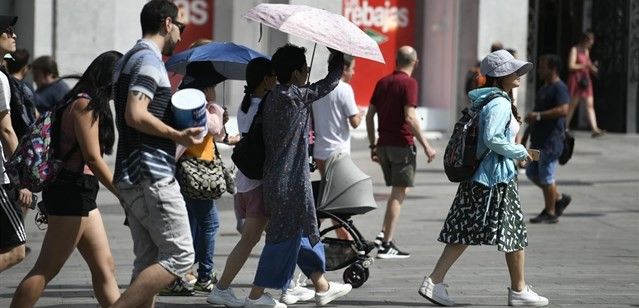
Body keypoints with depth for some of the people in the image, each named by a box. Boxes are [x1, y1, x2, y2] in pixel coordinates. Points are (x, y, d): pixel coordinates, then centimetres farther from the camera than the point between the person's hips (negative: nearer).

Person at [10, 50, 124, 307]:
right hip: (72, 192, -10)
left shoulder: (92, 105, 17)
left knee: (104, 267, 8)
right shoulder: (86, 105, -12)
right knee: (46, 269, -7)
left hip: (80, 194, 10)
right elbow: (92, 158, -18)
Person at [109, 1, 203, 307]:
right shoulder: (149, 59, -11)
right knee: (179, 255, -9)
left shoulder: (129, 59, 20)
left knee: (149, 262, 10)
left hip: (131, 178, 10)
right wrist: (178, 135, -14)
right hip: (153, 177, -10)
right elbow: (136, 115, -22)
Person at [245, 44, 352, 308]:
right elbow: (331, 81, -8)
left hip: (275, 178, 9)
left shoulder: (272, 98, 8)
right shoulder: (295, 96, -16)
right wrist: (338, 54, 6)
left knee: (304, 230, 18)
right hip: (289, 181, -9)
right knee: (285, 236, -3)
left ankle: (322, 287, 28)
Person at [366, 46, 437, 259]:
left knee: (398, 191, 18)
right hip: (402, 144, -7)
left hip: (383, 145, 7)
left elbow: (369, 115, 12)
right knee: (399, 193, -2)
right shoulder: (409, 83, -10)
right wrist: (426, 146, -15)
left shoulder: (383, 82, 11)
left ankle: (383, 234, 8)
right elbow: (410, 117, -18)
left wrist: (373, 145, 18)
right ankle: (387, 245, -5)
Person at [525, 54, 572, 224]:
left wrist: (538, 115, -25)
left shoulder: (559, 88, -14)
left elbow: (563, 110, -27)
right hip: (538, 139, 10)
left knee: (546, 176, -4)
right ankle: (559, 198, 24)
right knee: (532, 173, 12)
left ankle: (550, 213, 6)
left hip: (551, 140, -10)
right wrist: (532, 119, 17)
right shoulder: (544, 88, 18)